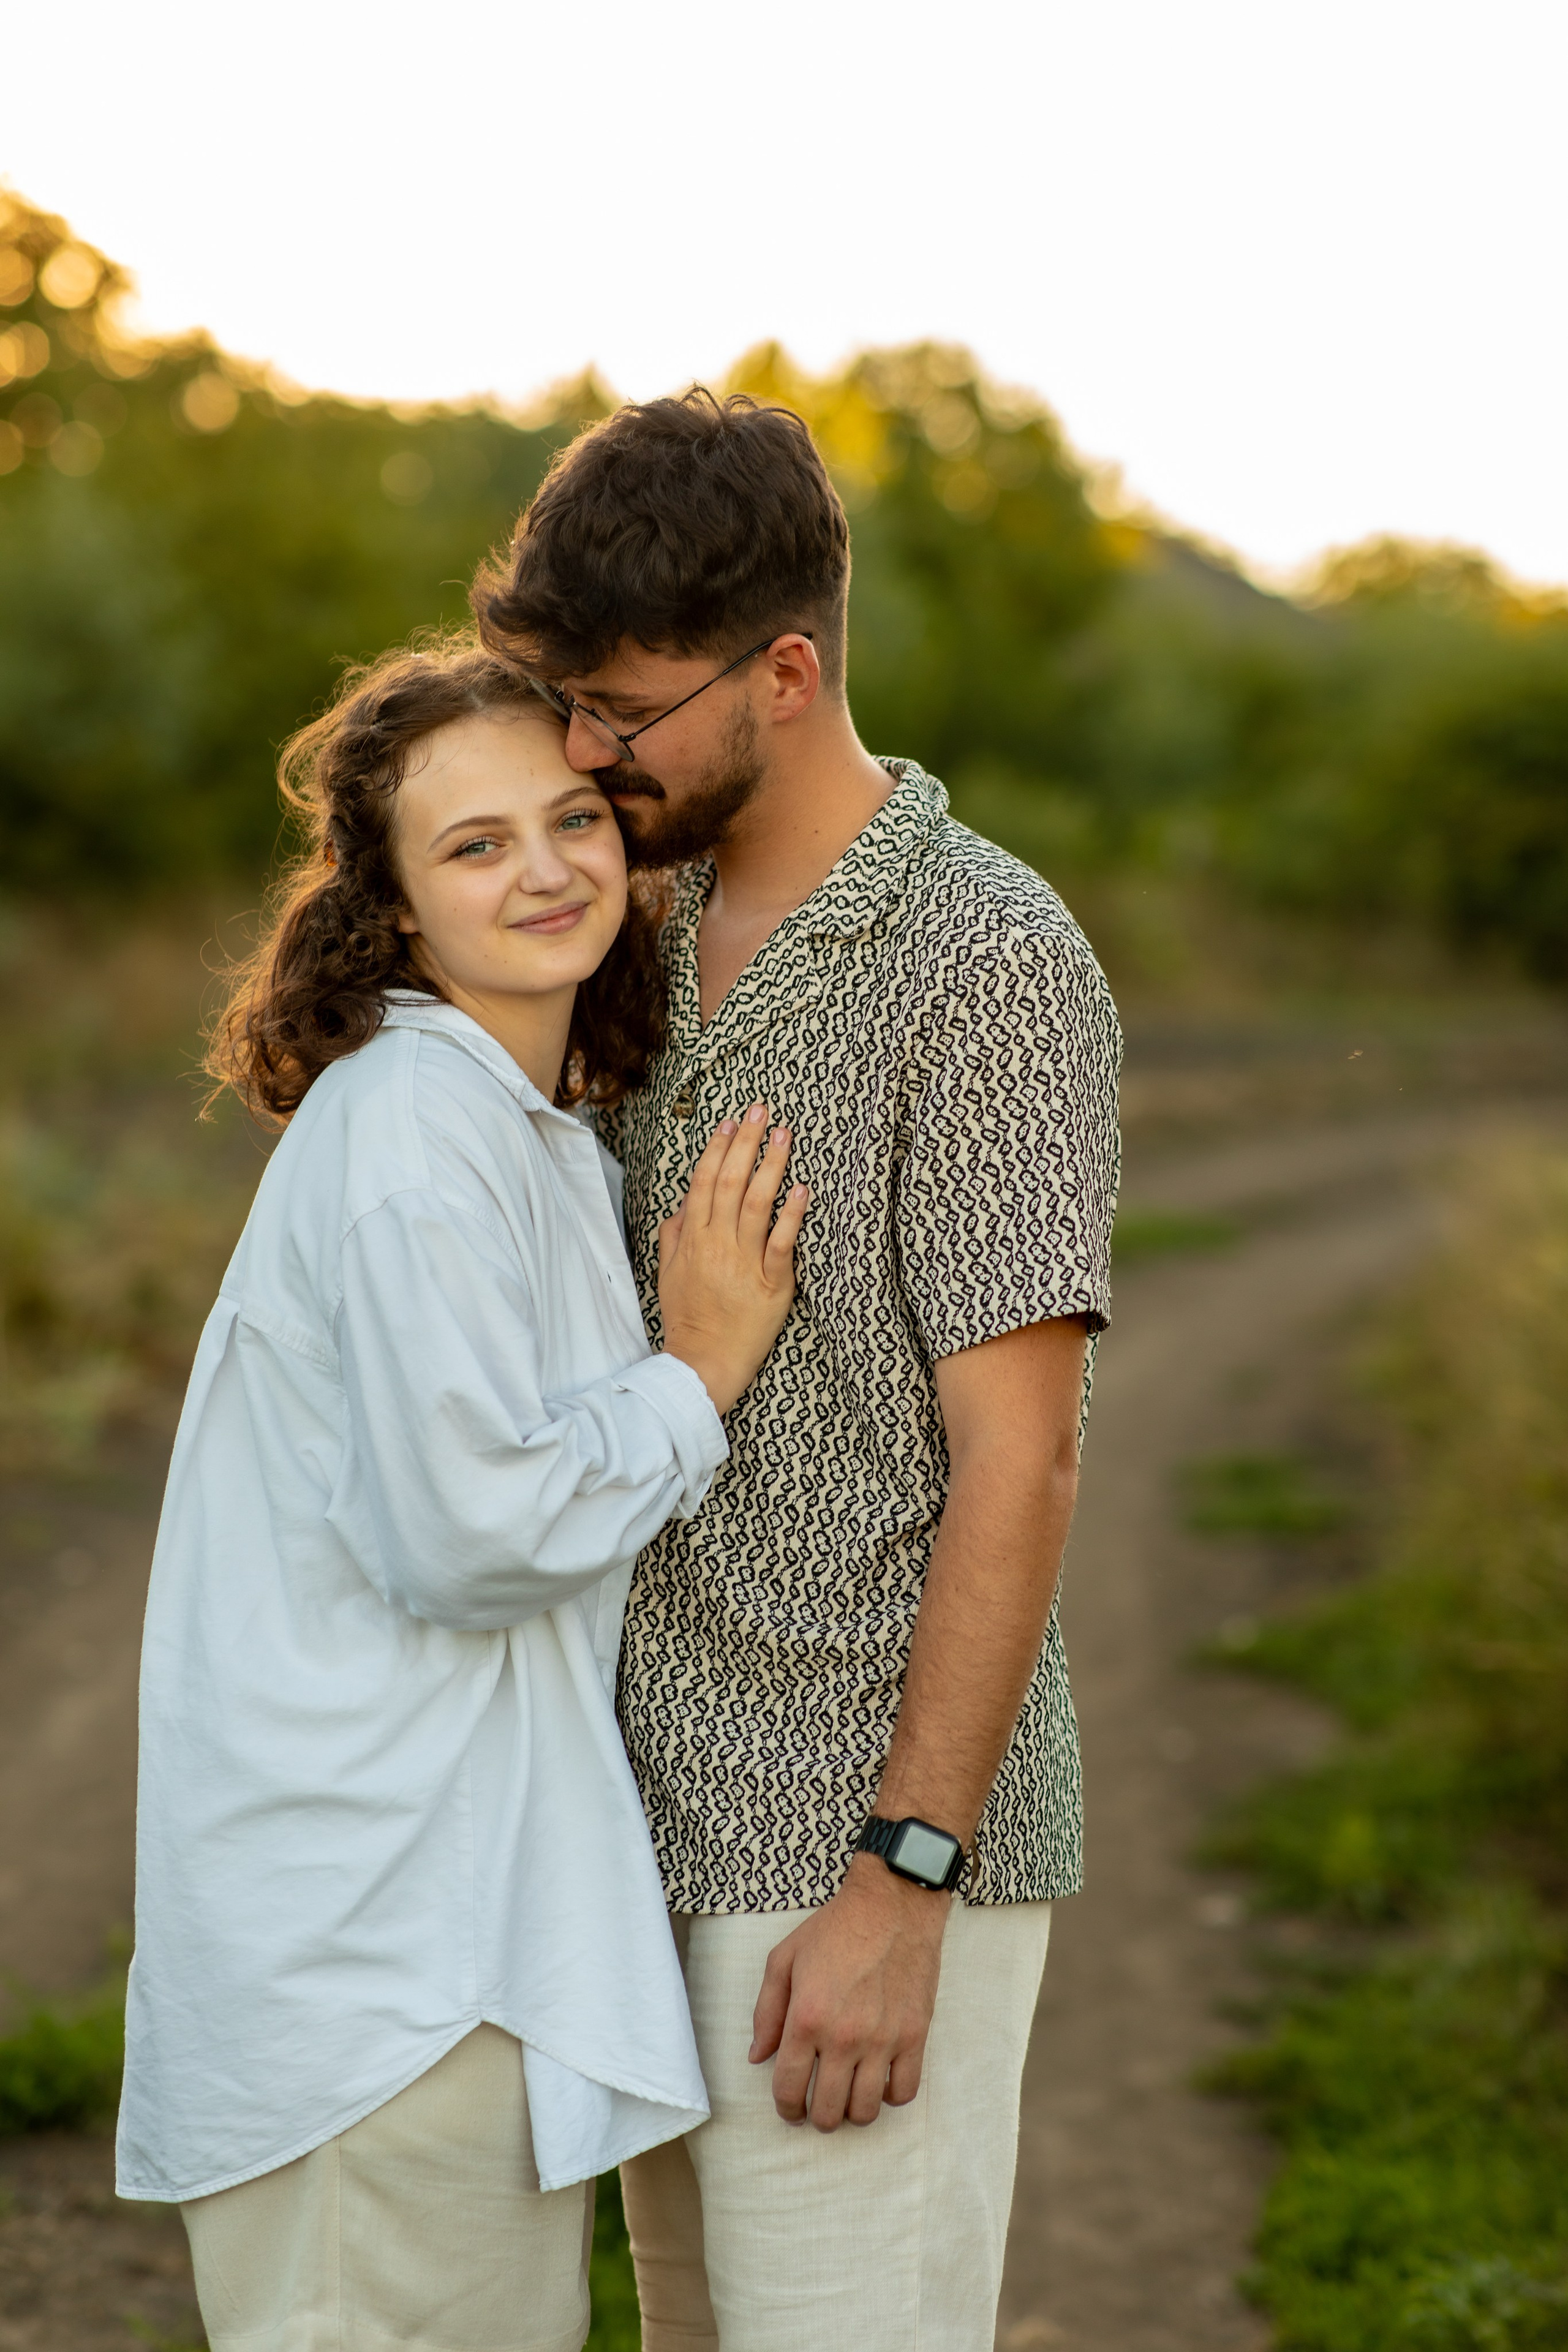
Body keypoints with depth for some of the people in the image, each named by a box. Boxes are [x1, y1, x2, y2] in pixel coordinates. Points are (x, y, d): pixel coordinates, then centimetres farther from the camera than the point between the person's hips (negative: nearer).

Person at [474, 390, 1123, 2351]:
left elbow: (1019, 1461, -19)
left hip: (875, 1843, -8)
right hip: (691, 1821, 9)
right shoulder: (673, 931, 10)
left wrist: (898, 1887, -21)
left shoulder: (990, 963, -16)